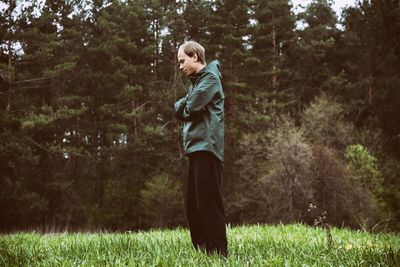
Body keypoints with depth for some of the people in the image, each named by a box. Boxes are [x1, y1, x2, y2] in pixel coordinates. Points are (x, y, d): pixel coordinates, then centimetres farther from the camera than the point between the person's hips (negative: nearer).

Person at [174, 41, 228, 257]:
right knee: (193, 206, 11)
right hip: (196, 147, 10)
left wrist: (182, 106, 6)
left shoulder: (210, 78, -6)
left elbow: (189, 109, -15)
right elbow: (180, 111, 17)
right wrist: (183, 107, -3)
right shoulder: (196, 81, 24)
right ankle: (202, 252, 16)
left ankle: (218, 254, -10)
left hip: (206, 147, -10)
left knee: (208, 204, -11)